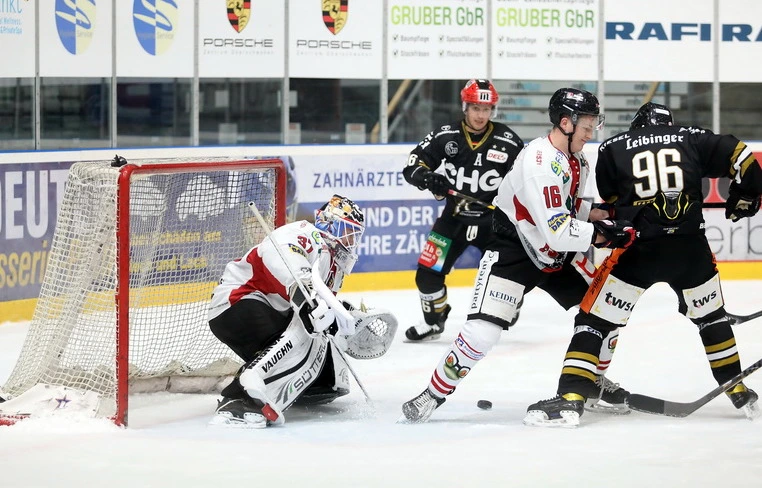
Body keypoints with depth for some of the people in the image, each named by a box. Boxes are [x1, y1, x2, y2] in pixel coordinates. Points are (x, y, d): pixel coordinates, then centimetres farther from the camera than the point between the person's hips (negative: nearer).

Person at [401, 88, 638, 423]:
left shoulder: (577, 161, 1)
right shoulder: (539, 161, -29)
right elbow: (557, 231, -31)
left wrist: (602, 215, -2)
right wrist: (606, 234, -23)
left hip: (557, 255, 9)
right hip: (512, 251, -9)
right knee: (483, 331, -19)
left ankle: (595, 380, 30)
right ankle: (433, 395, -4)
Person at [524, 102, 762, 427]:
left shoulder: (612, 149, 10)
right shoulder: (692, 139, 12)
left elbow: (610, 203, 13)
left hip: (639, 251, -2)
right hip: (691, 249, 3)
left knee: (594, 320, 4)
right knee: (710, 316, 26)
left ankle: (570, 399, -9)